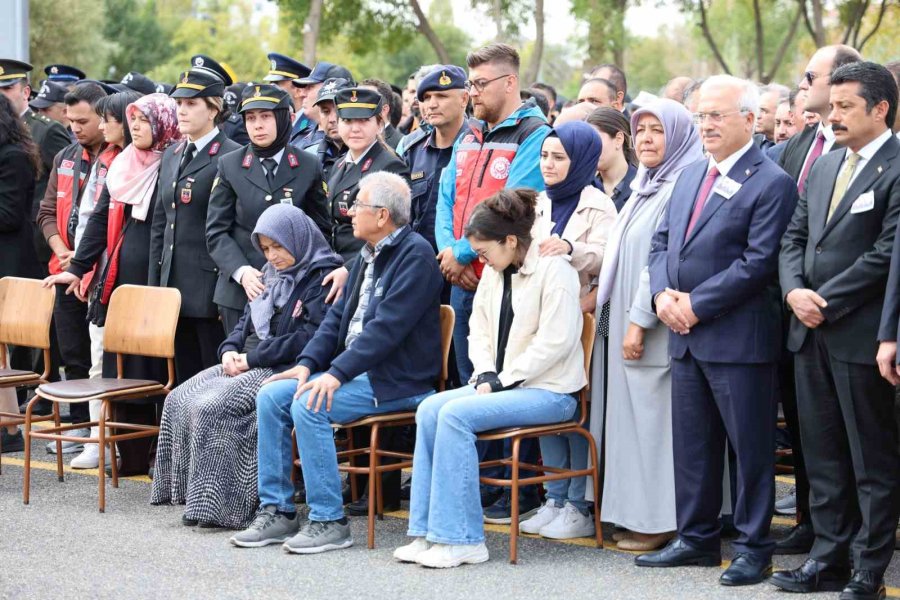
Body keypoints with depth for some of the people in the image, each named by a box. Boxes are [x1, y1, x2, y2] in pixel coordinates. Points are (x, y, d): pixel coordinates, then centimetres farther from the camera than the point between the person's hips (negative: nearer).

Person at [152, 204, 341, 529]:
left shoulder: (323, 279, -8)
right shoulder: (273, 275, 20)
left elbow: (309, 338, -17)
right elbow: (248, 321, 24)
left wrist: (252, 358, -16)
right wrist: (230, 350, 1)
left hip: (286, 370, -9)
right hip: (249, 365, 9)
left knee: (212, 407, -27)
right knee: (179, 400, -9)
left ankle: (220, 504, -21)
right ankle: (194, 494, -7)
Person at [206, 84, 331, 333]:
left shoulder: (309, 167, 5)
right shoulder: (229, 166, 5)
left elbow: (320, 230, 9)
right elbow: (216, 232, 3)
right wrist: (242, 272, -13)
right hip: (239, 293, 1)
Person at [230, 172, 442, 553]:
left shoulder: (415, 255, -14)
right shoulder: (368, 255, 16)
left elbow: (387, 326, -23)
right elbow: (339, 315, 15)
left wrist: (337, 373, -26)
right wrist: (307, 364, 0)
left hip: (396, 379, -9)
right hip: (355, 369, 9)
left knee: (309, 405, -27)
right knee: (271, 396, -4)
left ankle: (328, 521, -19)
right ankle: (277, 511, 0)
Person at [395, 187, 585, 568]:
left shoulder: (555, 270, -12)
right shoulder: (494, 273, 14)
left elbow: (554, 341, -18)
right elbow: (480, 330, 16)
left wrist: (501, 381, -15)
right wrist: (486, 376, -4)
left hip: (548, 390, -8)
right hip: (501, 384, 8)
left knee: (456, 414, -26)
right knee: (429, 409, -14)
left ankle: (462, 539, -23)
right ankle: (428, 533, -12)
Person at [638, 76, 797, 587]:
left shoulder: (772, 183, -10)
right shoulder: (690, 176, 15)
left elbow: (759, 262, -17)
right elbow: (662, 242, 17)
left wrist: (696, 303, -16)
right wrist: (663, 294, -2)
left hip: (739, 338, -8)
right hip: (686, 335, 8)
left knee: (751, 445, 1)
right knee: (691, 444, 14)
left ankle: (754, 546, 9)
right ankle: (697, 539, 24)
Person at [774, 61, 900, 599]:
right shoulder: (825, 167, 15)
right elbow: (795, 239, 15)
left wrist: (826, 302, -14)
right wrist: (795, 291, -4)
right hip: (812, 334, 8)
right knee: (823, 455, 12)